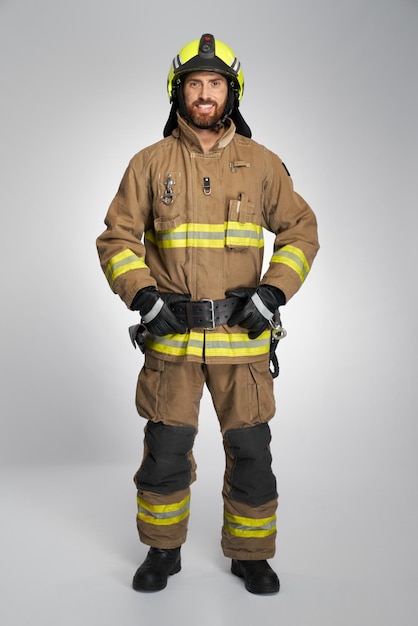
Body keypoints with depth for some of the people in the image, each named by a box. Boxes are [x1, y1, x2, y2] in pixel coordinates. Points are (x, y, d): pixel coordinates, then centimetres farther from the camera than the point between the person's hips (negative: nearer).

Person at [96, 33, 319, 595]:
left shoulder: (262, 163, 4)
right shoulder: (151, 163, 3)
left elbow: (301, 231, 8)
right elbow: (117, 237, 5)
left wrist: (273, 291, -7)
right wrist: (141, 294, -11)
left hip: (242, 336, 1)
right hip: (170, 334, 0)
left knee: (251, 452, 7)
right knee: (165, 450, 9)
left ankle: (250, 554, 29)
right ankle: (163, 551, 32)